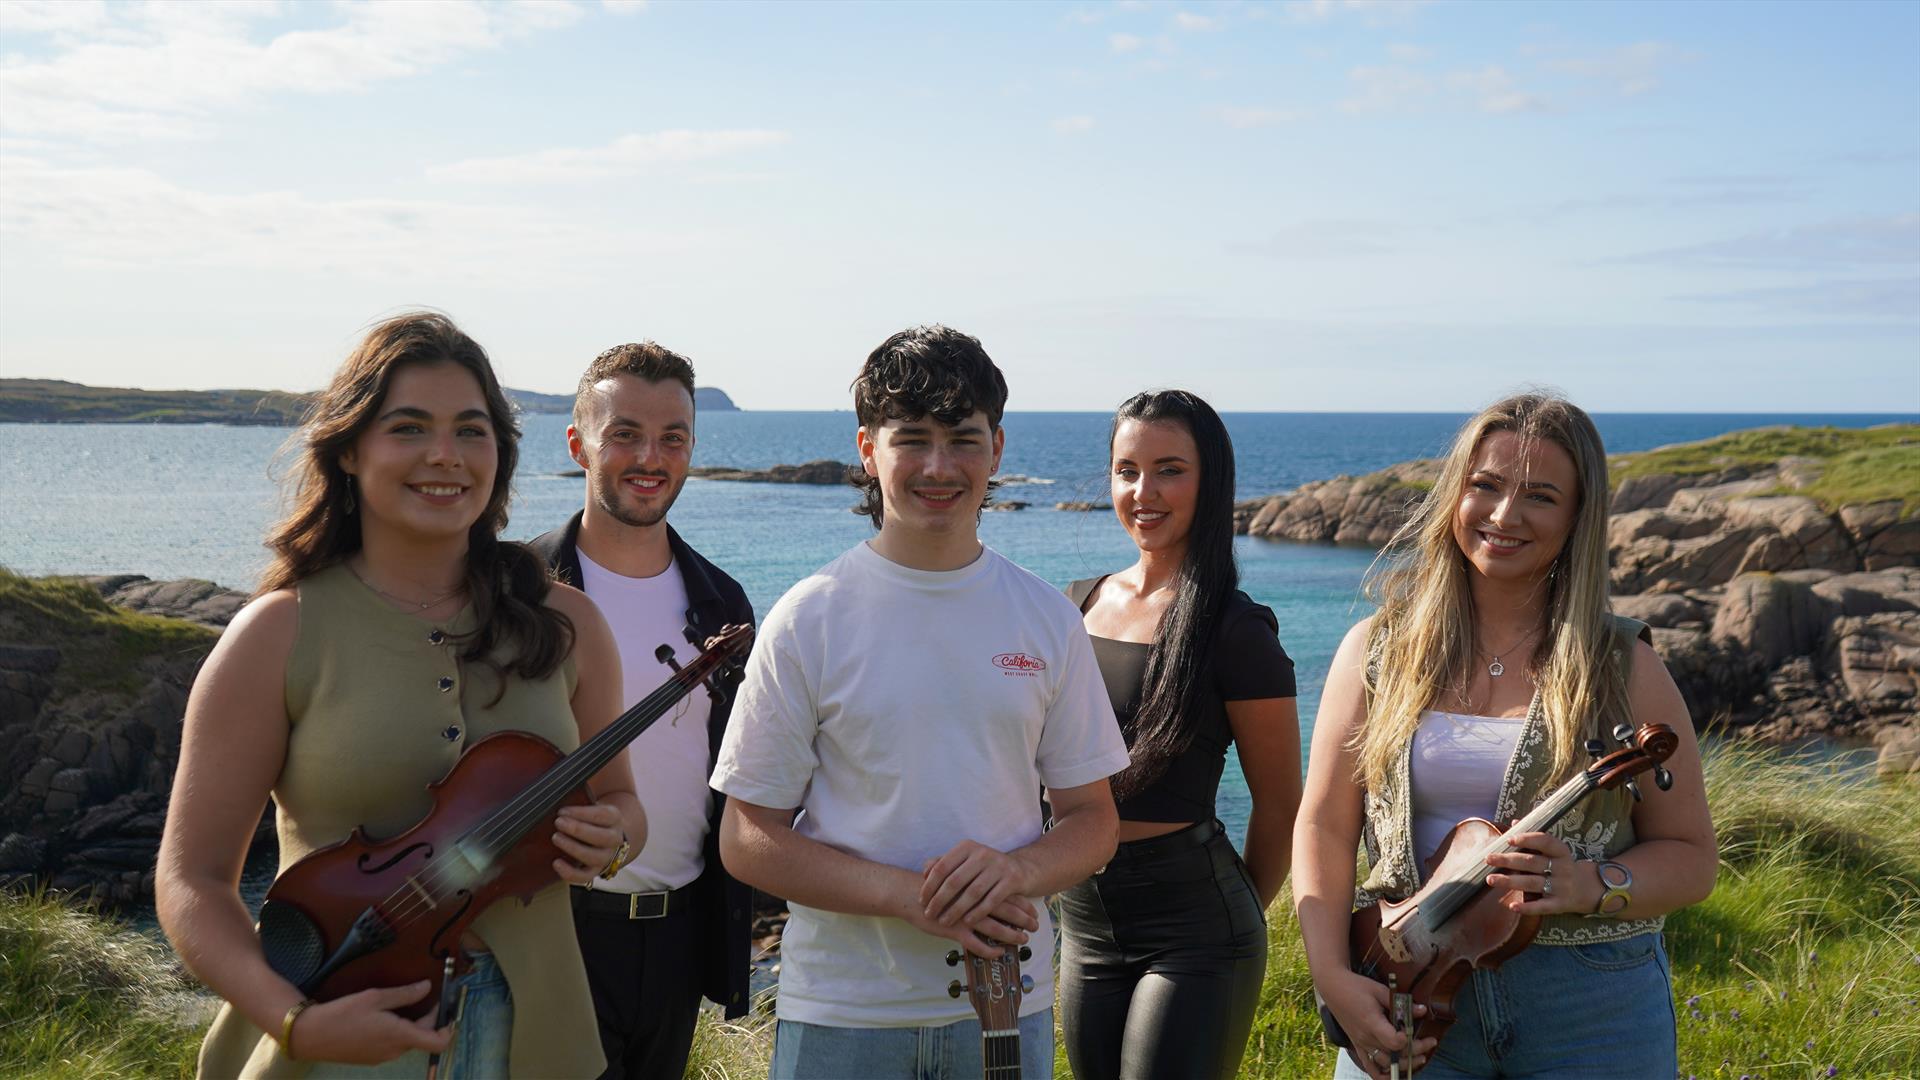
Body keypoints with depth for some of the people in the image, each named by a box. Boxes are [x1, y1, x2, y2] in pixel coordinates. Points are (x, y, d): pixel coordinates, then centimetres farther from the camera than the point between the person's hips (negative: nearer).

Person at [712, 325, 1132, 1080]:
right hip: (841, 1015, -2)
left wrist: (1013, 871, -15)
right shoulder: (808, 621, -6)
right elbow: (748, 840, -5)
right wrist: (909, 895, -18)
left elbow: (1092, 823, 6)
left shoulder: (1047, 621, 2)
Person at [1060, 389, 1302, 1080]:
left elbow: (1280, 804, -4)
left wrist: (1234, 915, 8)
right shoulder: (1076, 605, 7)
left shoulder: (1234, 630, -12)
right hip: (1085, 919, 6)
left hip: (1192, 926, -6)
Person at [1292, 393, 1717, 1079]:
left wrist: (1592, 886, -18)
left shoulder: (1623, 668, -1)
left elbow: (1691, 859, 2)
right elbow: (1323, 826, 1)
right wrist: (1332, 976, -12)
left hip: (1591, 1018, 0)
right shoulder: (1378, 652, 2)